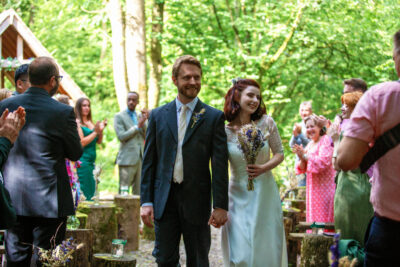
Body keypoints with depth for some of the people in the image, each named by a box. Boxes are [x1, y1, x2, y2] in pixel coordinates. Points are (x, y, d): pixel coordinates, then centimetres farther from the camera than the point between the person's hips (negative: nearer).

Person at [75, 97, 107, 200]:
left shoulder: (90, 122, 15)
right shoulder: (77, 122, -7)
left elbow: (99, 141, 15)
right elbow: (82, 142, -14)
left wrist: (101, 130, -1)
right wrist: (95, 132, -11)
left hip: (91, 161, 8)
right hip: (83, 160, -8)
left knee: (92, 190, 8)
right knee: (86, 192, -8)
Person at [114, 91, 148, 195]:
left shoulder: (140, 116, 16)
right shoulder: (119, 116, 0)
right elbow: (121, 136, -12)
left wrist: (145, 121, -6)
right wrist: (138, 126, -13)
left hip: (140, 158, 5)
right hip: (127, 159, -5)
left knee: (139, 191, 6)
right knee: (124, 191, -5)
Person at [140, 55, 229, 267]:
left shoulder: (213, 117, 0)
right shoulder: (158, 115, 7)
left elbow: (220, 165, -3)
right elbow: (148, 162, 7)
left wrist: (220, 205, -8)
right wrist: (146, 201, 1)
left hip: (197, 200, -1)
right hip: (164, 200, 2)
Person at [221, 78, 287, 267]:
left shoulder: (266, 123, -4)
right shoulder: (225, 131, -7)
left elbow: (279, 153, 4)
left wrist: (264, 168, -17)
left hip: (265, 194, 1)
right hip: (238, 196, -1)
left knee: (266, 250, 7)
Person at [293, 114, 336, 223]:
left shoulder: (326, 140, -5)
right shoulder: (310, 144, 17)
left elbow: (324, 161, -19)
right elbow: (303, 168, 15)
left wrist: (305, 155, -16)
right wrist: (301, 158, -5)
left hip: (325, 187, -7)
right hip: (312, 188, 7)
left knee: (323, 220, -8)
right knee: (312, 219, 6)